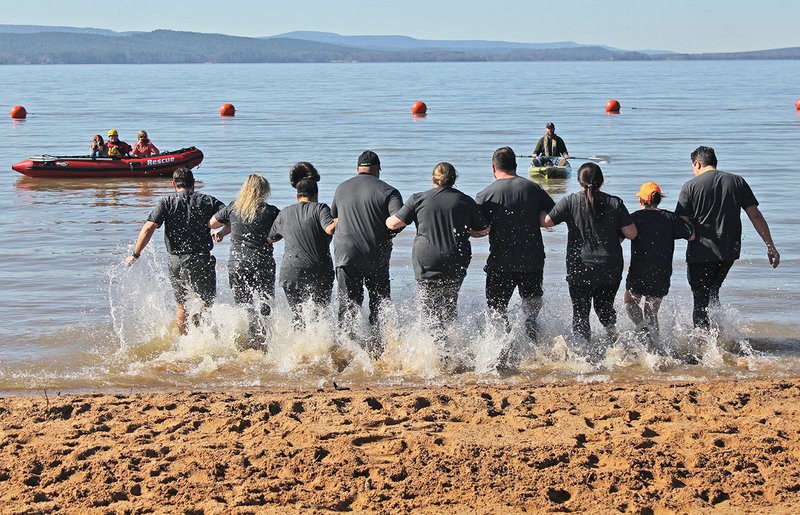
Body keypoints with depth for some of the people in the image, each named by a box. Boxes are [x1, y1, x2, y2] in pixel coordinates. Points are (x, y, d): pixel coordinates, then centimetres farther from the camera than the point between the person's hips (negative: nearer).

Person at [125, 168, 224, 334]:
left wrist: (135, 254, -3)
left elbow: (148, 228, -9)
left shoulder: (166, 203, 1)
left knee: (181, 303, 17)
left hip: (177, 260, 1)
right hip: (202, 258, 0)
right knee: (206, 302, 12)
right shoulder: (207, 201, 3)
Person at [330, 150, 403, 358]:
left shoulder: (341, 189, 9)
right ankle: (377, 346, 3)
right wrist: (385, 237, 0)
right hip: (376, 256, -2)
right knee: (379, 304, 11)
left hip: (345, 254, 2)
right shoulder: (387, 191, -5)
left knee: (348, 304, 5)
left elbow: (333, 218, 20)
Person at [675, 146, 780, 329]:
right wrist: (770, 246, 5)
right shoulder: (737, 182, 5)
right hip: (729, 252, 4)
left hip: (701, 252, -4)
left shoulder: (690, 186, -4)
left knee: (700, 300, 3)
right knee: (713, 291, 24)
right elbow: (755, 216, 3)